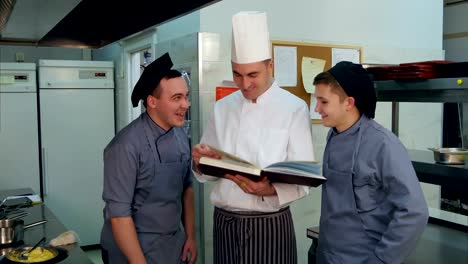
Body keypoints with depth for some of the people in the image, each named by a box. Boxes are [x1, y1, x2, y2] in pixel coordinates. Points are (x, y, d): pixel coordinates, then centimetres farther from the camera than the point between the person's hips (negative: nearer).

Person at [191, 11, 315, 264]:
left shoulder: (294, 108, -9)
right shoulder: (222, 108, 4)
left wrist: (270, 189, -29)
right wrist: (200, 161, -13)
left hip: (270, 224, -3)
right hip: (225, 223, 4)